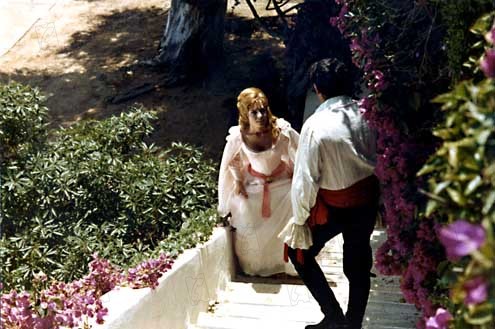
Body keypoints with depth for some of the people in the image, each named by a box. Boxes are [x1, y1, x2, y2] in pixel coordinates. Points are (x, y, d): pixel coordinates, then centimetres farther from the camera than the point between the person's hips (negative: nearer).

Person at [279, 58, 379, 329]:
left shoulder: (315, 126, -22)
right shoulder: (365, 114, -9)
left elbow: (306, 179, -19)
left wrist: (299, 218, -6)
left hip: (333, 206, -5)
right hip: (367, 199, 5)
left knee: (300, 253, 18)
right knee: (358, 262, 19)